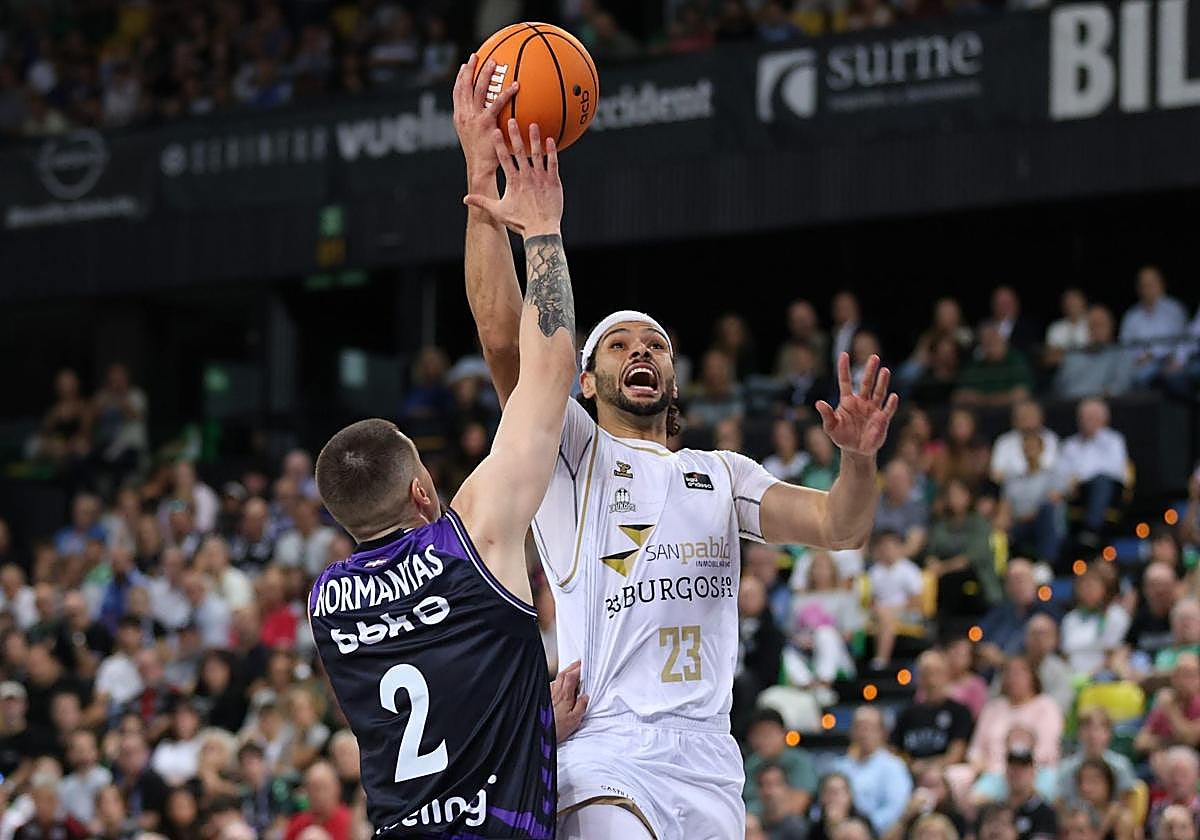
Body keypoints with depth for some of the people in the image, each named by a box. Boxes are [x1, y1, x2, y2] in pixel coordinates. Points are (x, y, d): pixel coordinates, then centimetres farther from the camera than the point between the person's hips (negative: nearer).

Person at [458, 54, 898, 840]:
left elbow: (839, 527, 12)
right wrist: (482, 181, -12)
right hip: (607, 760, -5)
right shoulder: (570, 452, 10)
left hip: (710, 764, 5)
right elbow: (505, 341, -5)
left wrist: (859, 457, -11)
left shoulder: (721, 474, 24)